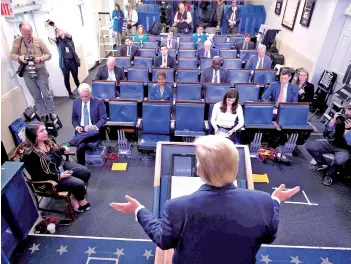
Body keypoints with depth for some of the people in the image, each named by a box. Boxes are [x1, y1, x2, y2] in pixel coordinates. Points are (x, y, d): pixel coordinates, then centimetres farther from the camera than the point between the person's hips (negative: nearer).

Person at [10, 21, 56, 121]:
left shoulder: (38, 41, -6)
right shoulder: (17, 42, -1)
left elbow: (48, 55, -1)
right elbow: (12, 54, 8)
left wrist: (40, 58, -20)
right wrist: (19, 57, -14)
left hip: (40, 71, -2)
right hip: (27, 73, 2)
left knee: (46, 94, 6)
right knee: (36, 96, 10)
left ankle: (51, 112, 22)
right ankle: (43, 115, 22)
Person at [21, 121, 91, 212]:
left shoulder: (47, 141, -3)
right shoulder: (30, 155, -26)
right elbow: (38, 176, -23)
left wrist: (63, 149, 2)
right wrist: (59, 176, -23)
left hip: (61, 165, 8)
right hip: (50, 179, -8)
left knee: (85, 172, -2)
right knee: (79, 184, -18)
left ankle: (75, 194, 15)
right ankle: (80, 199, 15)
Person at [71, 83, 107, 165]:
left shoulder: (98, 102, -3)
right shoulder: (76, 102, 8)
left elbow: (104, 118, -5)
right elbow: (74, 118, 14)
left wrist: (95, 126, -23)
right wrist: (77, 127, -8)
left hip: (93, 130, -1)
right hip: (80, 129, 2)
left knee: (94, 131, -41)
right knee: (81, 145, -30)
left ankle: (73, 142, -39)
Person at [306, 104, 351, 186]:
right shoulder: (340, 118, -10)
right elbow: (326, 132, -10)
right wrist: (333, 120, -24)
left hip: (344, 149, -4)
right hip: (331, 142, 4)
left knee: (340, 159, -38)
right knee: (309, 145, -15)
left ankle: (331, 173, -2)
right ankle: (322, 164, 10)